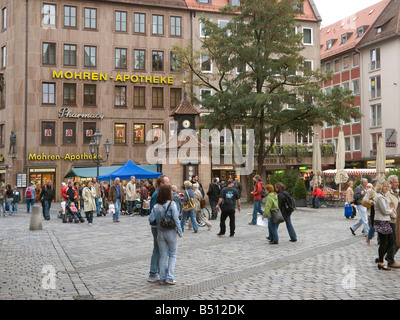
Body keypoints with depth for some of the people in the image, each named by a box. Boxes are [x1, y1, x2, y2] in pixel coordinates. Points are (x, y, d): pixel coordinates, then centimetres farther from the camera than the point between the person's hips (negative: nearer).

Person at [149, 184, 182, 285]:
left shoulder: (156, 206, -1)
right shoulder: (171, 204, -13)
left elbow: (151, 219, -6)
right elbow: (175, 219, -16)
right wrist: (180, 231, -9)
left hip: (160, 233, 4)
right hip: (171, 232, -4)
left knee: (163, 256, 11)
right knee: (172, 255, 9)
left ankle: (162, 278, 12)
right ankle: (169, 277, 1)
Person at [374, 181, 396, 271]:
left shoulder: (385, 196, 16)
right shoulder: (380, 197, -16)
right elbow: (385, 211, -17)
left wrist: (391, 210, 2)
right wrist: (392, 210, 1)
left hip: (386, 222, 10)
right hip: (381, 222, -10)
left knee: (391, 242, 11)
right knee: (383, 243, -2)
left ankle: (380, 258, 23)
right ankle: (381, 263, 10)